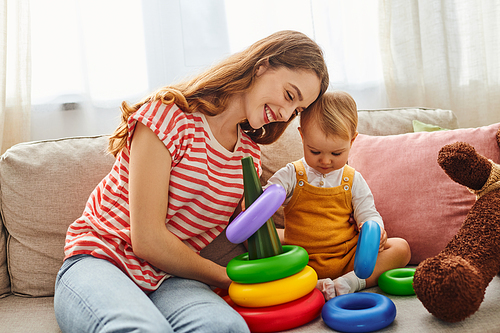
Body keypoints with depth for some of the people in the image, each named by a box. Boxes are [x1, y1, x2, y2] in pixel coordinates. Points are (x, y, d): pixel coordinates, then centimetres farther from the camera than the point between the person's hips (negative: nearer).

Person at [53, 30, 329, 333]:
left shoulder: (250, 152, 11)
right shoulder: (168, 114, -12)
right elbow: (147, 240, -16)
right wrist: (225, 278, -5)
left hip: (170, 279, 5)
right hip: (99, 258, -5)